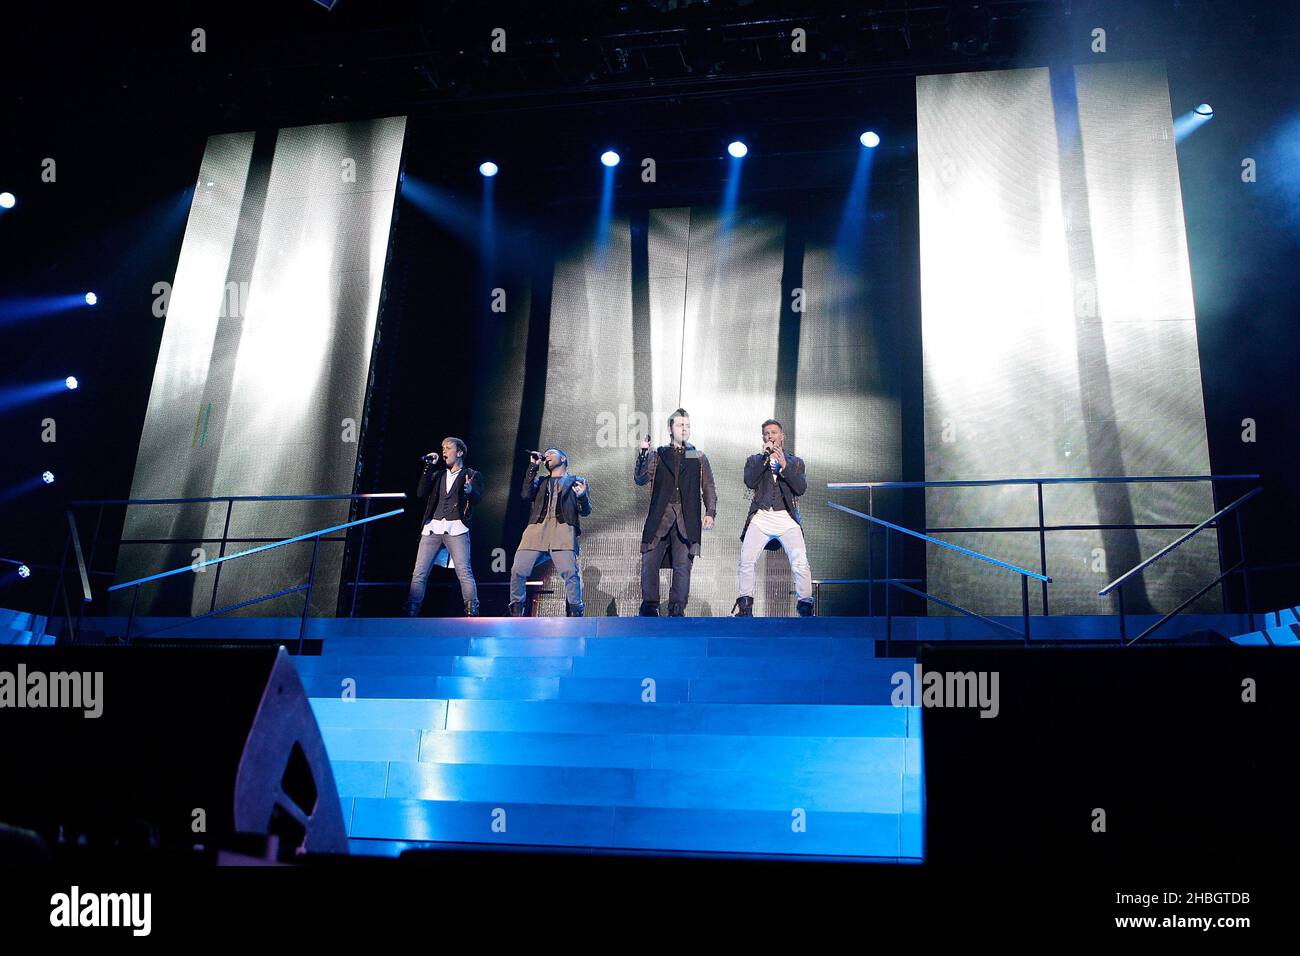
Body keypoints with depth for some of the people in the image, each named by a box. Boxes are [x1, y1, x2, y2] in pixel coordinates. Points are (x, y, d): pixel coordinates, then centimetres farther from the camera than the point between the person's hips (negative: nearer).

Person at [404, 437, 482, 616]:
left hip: (456, 528, -4)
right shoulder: (437, 474, 22)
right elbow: (421, 493, 9)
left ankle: (472, 613, -14)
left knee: (464, 572, -14)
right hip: (432, 527, 4)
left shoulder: (472, 475, 9)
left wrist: (469, 490, -30)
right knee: (419, 573, -2)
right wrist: (429, 467, 5)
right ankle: (410, 614, 0)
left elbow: (476, 499, -7)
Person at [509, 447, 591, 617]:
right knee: (518, 571, -9)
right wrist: (533, 467, 8)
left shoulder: (576, 482, 20)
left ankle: (574, 614, -12)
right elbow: (526, 494, 7)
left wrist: (581, 495, -11)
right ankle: (516, 613, 5)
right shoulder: (540, 481, 28)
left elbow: (585, 511, 10)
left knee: (570, 572, -20)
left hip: (562, 528, -3)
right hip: (537, 528, 3)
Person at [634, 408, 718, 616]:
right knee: (649, 562, -7)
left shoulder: (699, 458, 16)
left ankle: (677, 611, -1)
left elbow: (709, 488, 13)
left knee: (683, 566, -5)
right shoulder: (658, 455, 14)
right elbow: (640, 479, 2)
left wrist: (710, 512, -1)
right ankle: (649, 606, 0)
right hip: (659, 518, 0)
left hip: (686, 519, 0)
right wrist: (643, 454, -12)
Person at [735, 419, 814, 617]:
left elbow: (801, 488, 0)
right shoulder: (754, 461, 17)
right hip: (760, 517, 1)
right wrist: (765, 458, -8)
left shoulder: (795, 462, 16)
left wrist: (784, 465, -9)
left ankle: (805, 605, -6)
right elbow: (749, 482, -3)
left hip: (786, 518, -1)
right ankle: (745, 605, 3)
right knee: (746, 560, -10)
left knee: (800, 562, -15)